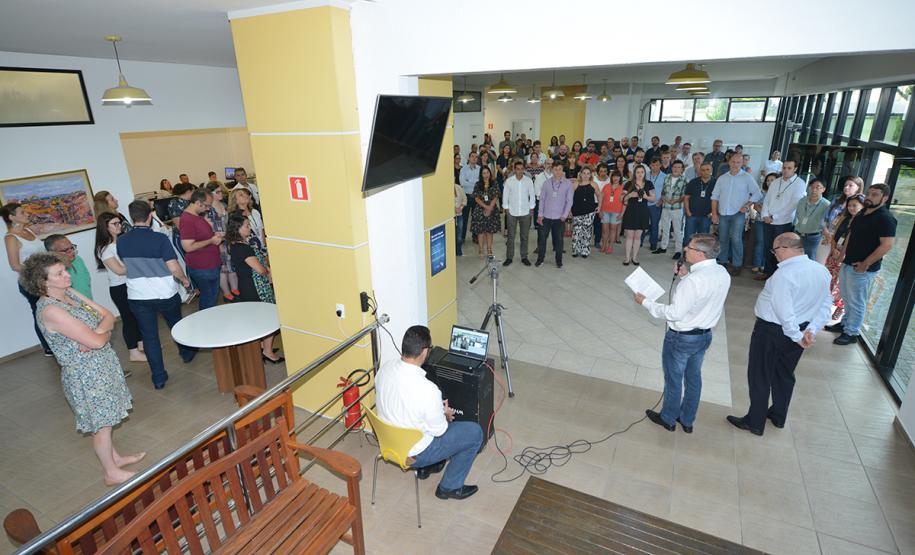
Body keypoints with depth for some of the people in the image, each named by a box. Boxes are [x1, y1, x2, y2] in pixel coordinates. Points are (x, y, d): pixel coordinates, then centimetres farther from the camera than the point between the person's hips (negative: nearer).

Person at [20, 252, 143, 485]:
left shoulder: (69, 292, 0)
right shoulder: (50, 310, -26)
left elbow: (108, 315, 0)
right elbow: (97, 341, -28)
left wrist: (97, 331, -19)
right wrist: (105, 331, -7)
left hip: (102, 363, 8)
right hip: (86, 374, -8)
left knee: (105, 420, 24)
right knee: (101, 423, 9)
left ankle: (114, 457, 42)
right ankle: (112, 473, 27)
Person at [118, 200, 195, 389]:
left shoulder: (121, 241, -4)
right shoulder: (160, 238, -17)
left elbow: (125, 265, 12)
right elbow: (174, 268, -18)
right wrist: (185, 279, 0)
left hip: (137, 296, 2)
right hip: (165, 294, -2)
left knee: (149, 336, 10)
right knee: (177, 325, 23)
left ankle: (158, 377, 15)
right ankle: (187, 353, 44)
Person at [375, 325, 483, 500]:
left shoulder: (385, 368, -14)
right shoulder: (428, 390, -35)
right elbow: (439, 430, -19)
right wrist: (445, 416, 3)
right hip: (412, 453, -7)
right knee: (475, 432, 6)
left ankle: (425, 467, 36)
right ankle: (450, 487, 20)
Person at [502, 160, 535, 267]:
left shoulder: (529, 180, -2)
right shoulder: (509, 181, -4)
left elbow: (532, 195, 5)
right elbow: (505, 195, 1)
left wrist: (531, 208, 3)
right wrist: (506, 208, -1)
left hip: (525, 212, 1)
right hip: (512, 212, -1)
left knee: (524, 236, 9)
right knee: (511, 236, 4)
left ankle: (524, 257, 19)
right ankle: (509, 257, 13)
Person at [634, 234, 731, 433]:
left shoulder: (693, 280, -31)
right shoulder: (722, 273, -5)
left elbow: (674, 313, -27)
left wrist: (645, 302, -18)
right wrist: (686, 276, 2)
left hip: (682, 338, -7)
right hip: (705, 335, 8)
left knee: (674, 379, 14)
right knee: (693, 377, 23)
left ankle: (668, 419, 35)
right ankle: (687, 420, 40)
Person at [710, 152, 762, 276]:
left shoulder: (747, 177, -1)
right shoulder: (722, 178, 9)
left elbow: (757, 194, 1)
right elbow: (715, 196, 9)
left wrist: (747, 206, -7)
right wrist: (714, 213, 3)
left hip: (738, 214, -4)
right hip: (722, 214, 4)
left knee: (736, 239, -13)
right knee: (723, 239, 11)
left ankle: (737, 265, -4)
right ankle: (722, 261, 23)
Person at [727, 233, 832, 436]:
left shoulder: (784, 274, -27)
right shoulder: (822, 271, -2)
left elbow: (784, 312, -29)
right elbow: (826, 305, 0)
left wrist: (797, 336, -16)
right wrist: (811, 330, -7)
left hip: (771, 330, -8)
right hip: (799, 329, 8)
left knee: (760, 377, 8)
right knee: (784, 374, 24)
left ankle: (755, 422, 22)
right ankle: (778, 417, 41)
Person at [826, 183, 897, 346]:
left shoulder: (885, 218, -15)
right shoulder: (861, 214, 11)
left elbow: (887, 245, -22)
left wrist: (866, 264, -21)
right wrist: (842, 254, 15)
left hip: (863, 269, -8)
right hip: (848, 264, 8)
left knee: (856, 302, 2)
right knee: (847, 298, 21)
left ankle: (851, 333, 13)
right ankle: (845, 323, 36)